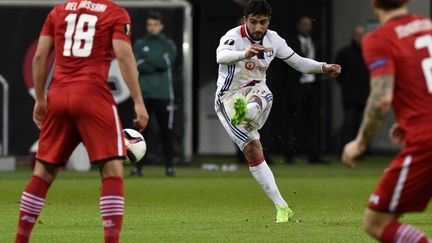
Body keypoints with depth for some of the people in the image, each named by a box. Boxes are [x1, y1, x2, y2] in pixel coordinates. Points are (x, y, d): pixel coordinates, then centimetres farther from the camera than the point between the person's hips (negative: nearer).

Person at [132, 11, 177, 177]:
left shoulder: (168, 44, 9)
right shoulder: (139, 44, 10)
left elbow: (167, 62, -10)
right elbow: (138, 65, -5)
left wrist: (147, 59, -7)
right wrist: (159, 62, -8)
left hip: (163, 94, 0)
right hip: (144, 94, 0)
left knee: (166, 130, -1)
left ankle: (169, 166, 5)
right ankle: (137, 166, -1)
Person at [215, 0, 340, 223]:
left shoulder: (273, 39, 2)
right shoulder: (233, 37, -17)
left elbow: (298, 62, 14)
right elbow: (221, 56, -40)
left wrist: (324, 68, -2)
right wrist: (245, 54, -59)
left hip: (255, 91, 4)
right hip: (229, 98, -4)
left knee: (262, 97, -35)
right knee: (253, 150, -12)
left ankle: (244, 113, -71)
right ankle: (281, 208, -10)